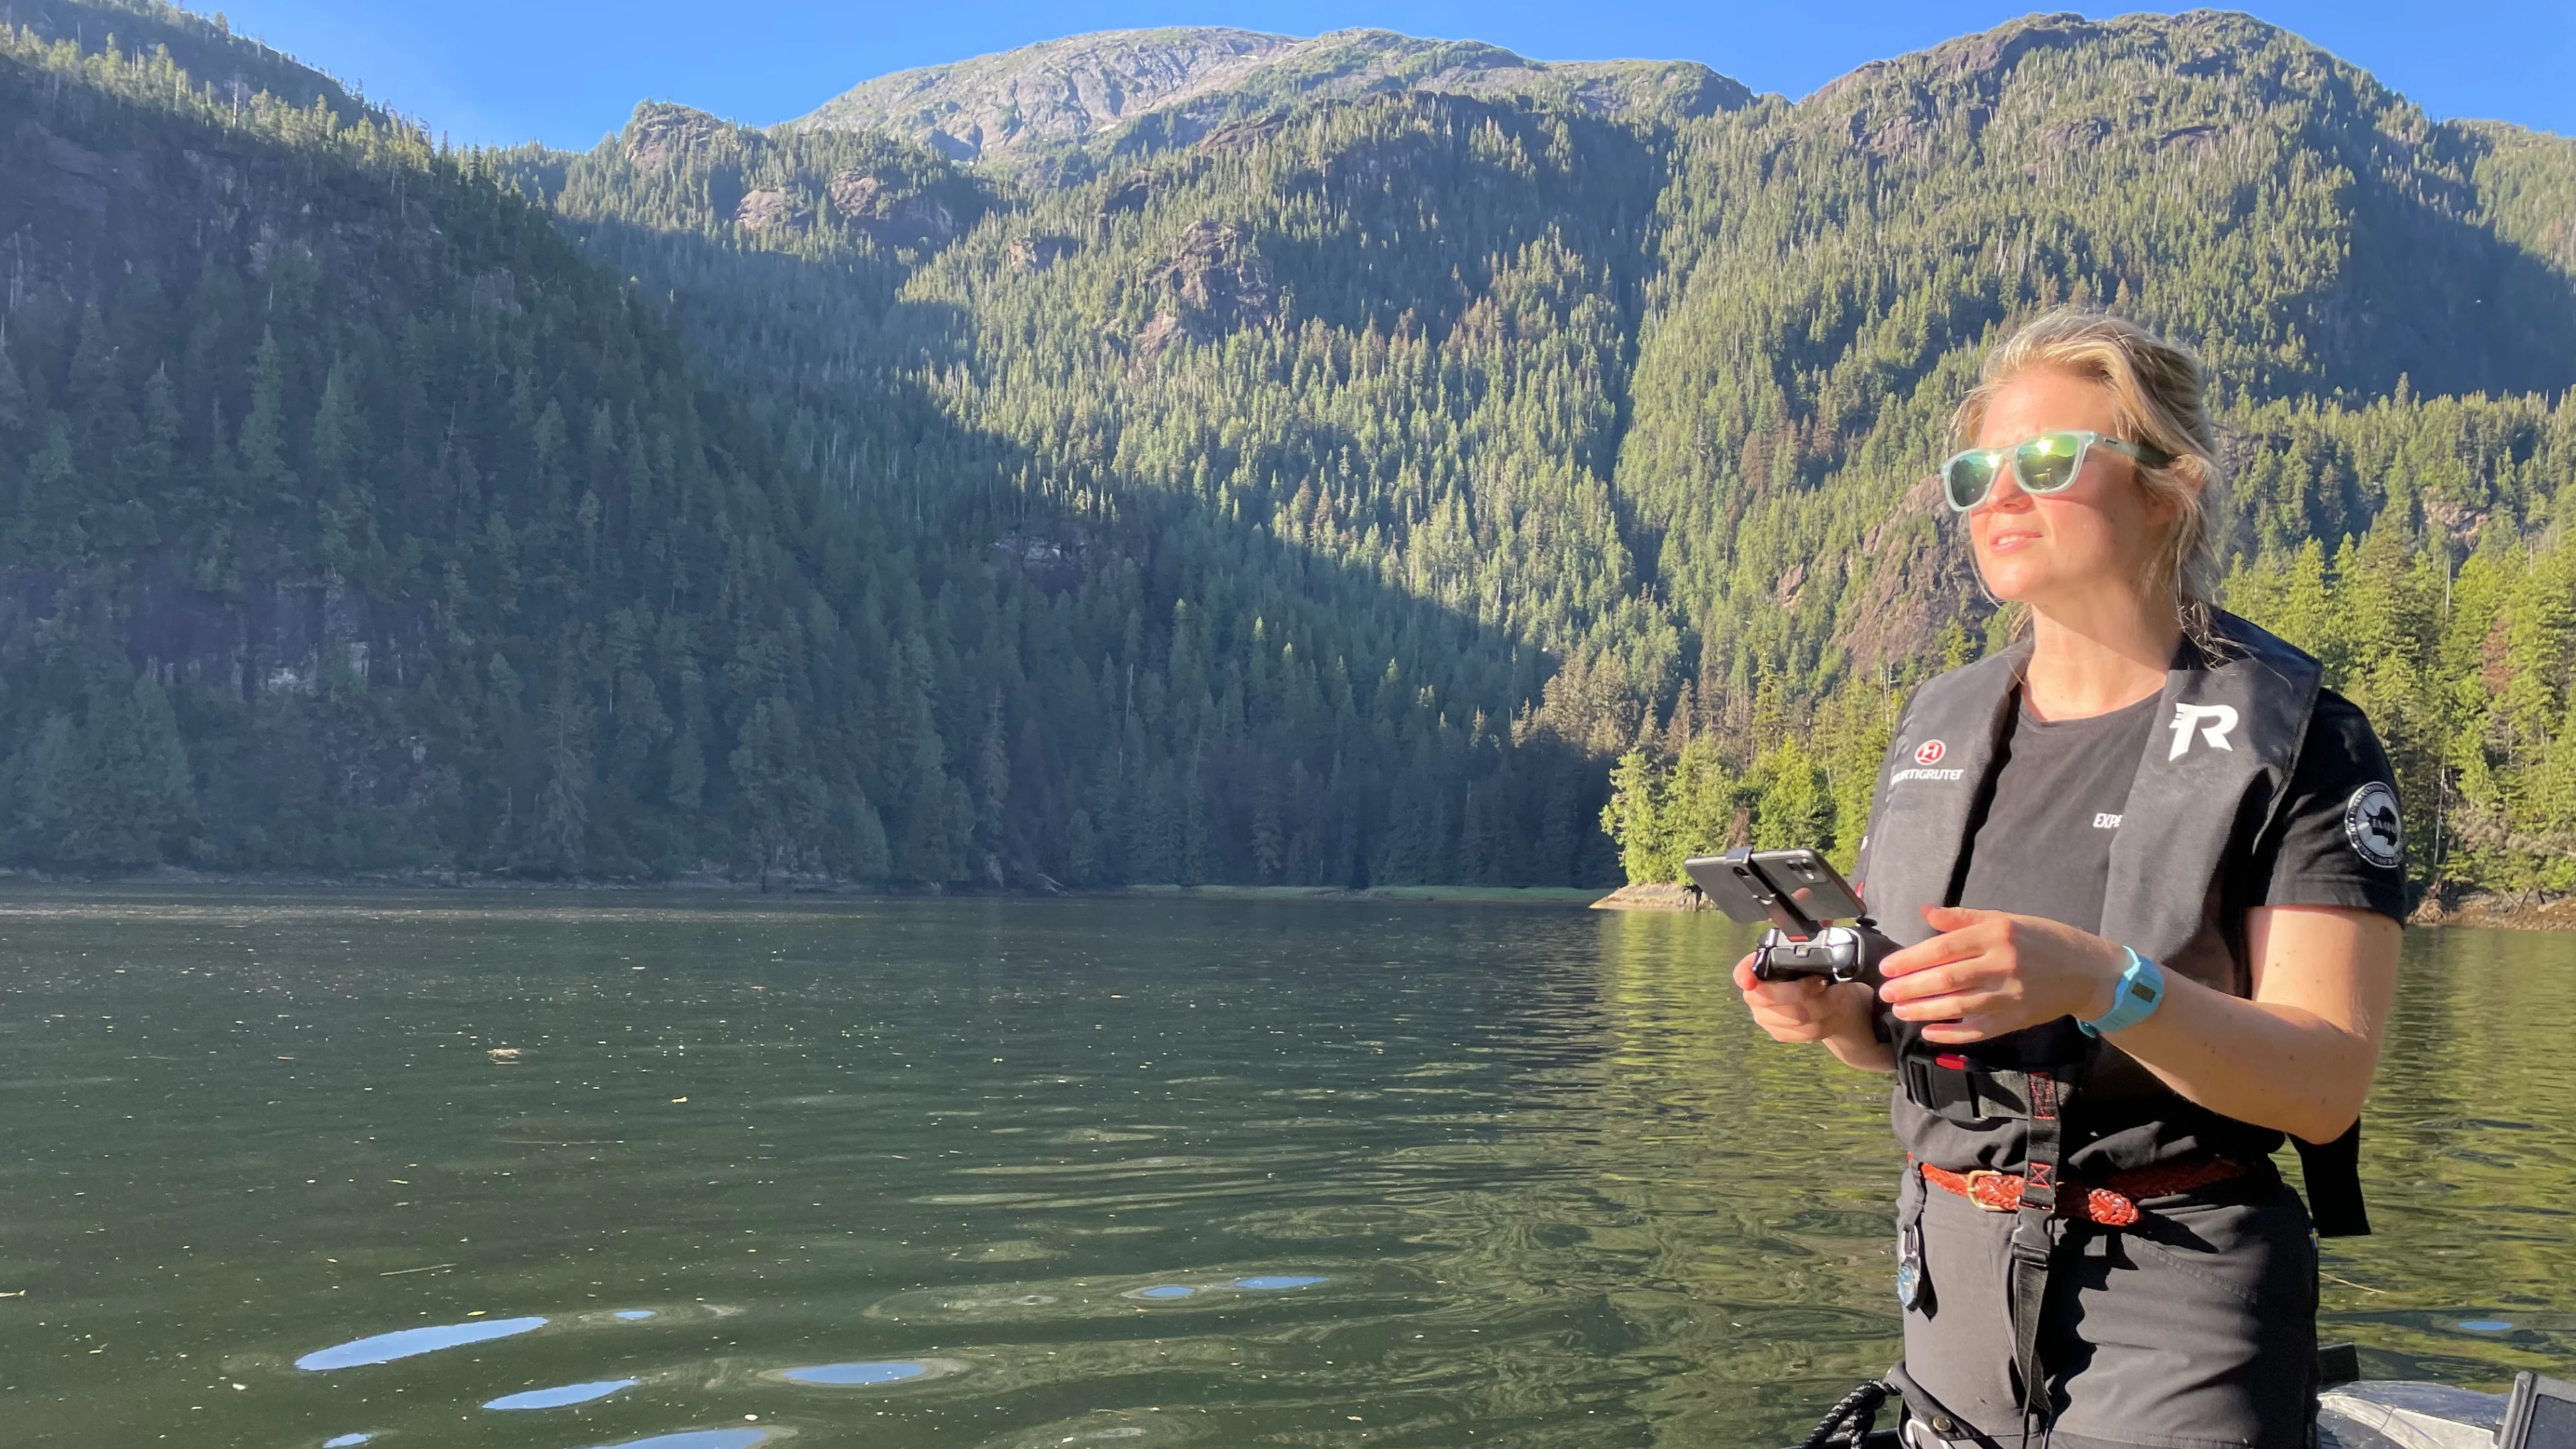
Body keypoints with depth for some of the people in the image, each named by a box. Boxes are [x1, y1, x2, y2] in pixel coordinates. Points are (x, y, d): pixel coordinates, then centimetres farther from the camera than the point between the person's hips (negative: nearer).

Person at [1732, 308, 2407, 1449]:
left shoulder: (2299, 742, -10)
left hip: (2174, 1310, -4)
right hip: (1953, 1282, 5)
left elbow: (2327, 1084, -17)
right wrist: (1830, 1012, -11)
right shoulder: (1938, 727, 5)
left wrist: (2104, 984, -32)